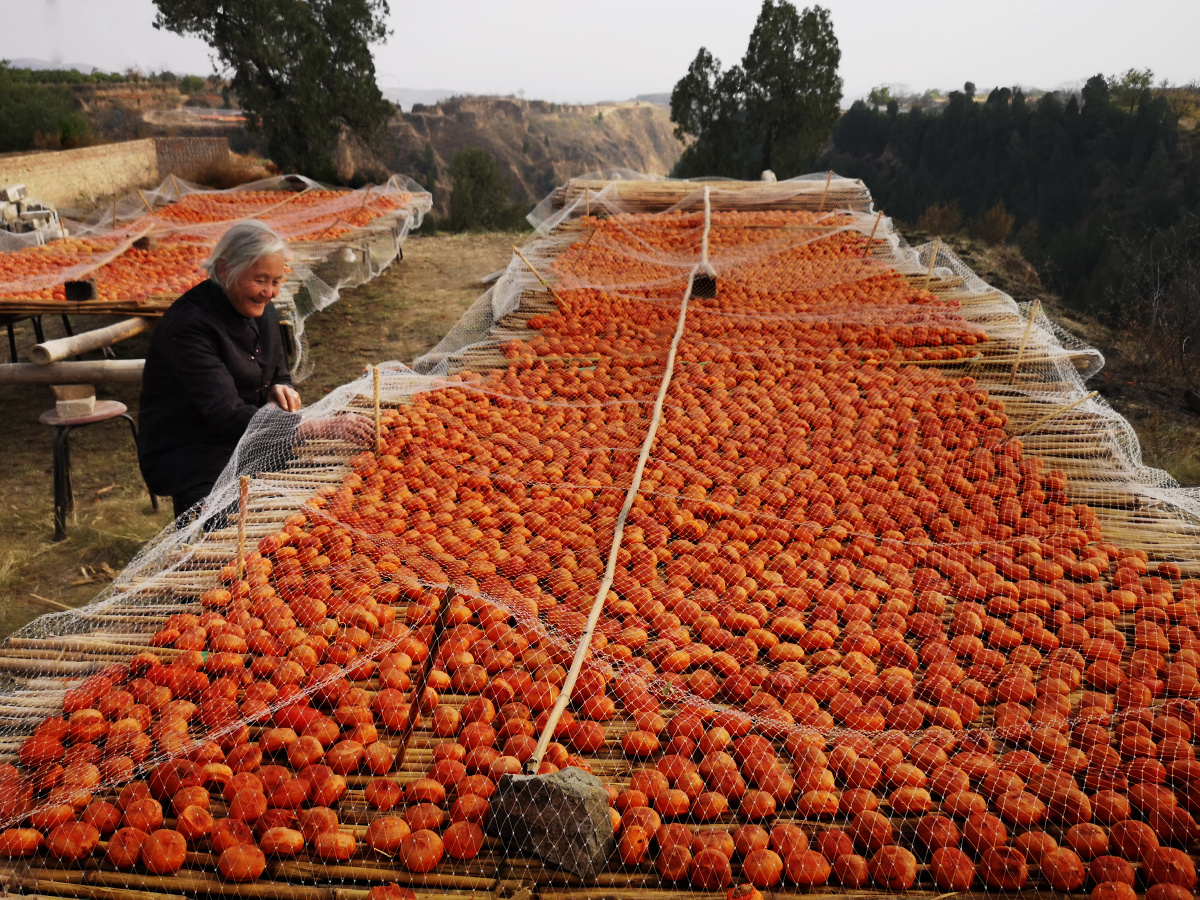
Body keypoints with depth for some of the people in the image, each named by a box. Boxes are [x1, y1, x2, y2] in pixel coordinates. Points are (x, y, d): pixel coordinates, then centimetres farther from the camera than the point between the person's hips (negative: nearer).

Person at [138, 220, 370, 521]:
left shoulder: (262, 310, 3)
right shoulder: (188, 325, -23)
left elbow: (280, 377, 17)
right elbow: (229, 418, -32)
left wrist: (281, 391, -11)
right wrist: (322, 427, -42)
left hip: (247, 443, 8)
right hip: (187, 457, -8)